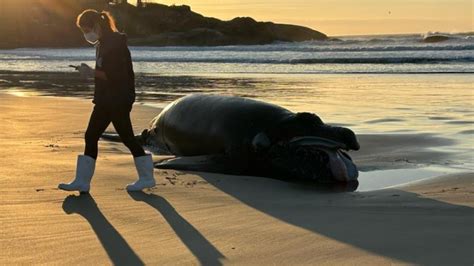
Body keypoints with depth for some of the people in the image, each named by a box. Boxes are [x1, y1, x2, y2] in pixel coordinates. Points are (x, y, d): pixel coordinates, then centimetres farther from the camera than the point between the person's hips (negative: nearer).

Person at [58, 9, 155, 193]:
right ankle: (82, 181, 9)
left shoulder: (115, 43, -16)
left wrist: (92, 73, -19)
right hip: (106, 100, 10)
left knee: (126, 136, -2)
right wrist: (90, 72, 10)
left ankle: (147, 177, 12)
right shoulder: (103, 44, 15)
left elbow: (117, 75, -22)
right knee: (91, 136, 6)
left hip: (118, 100, -10)